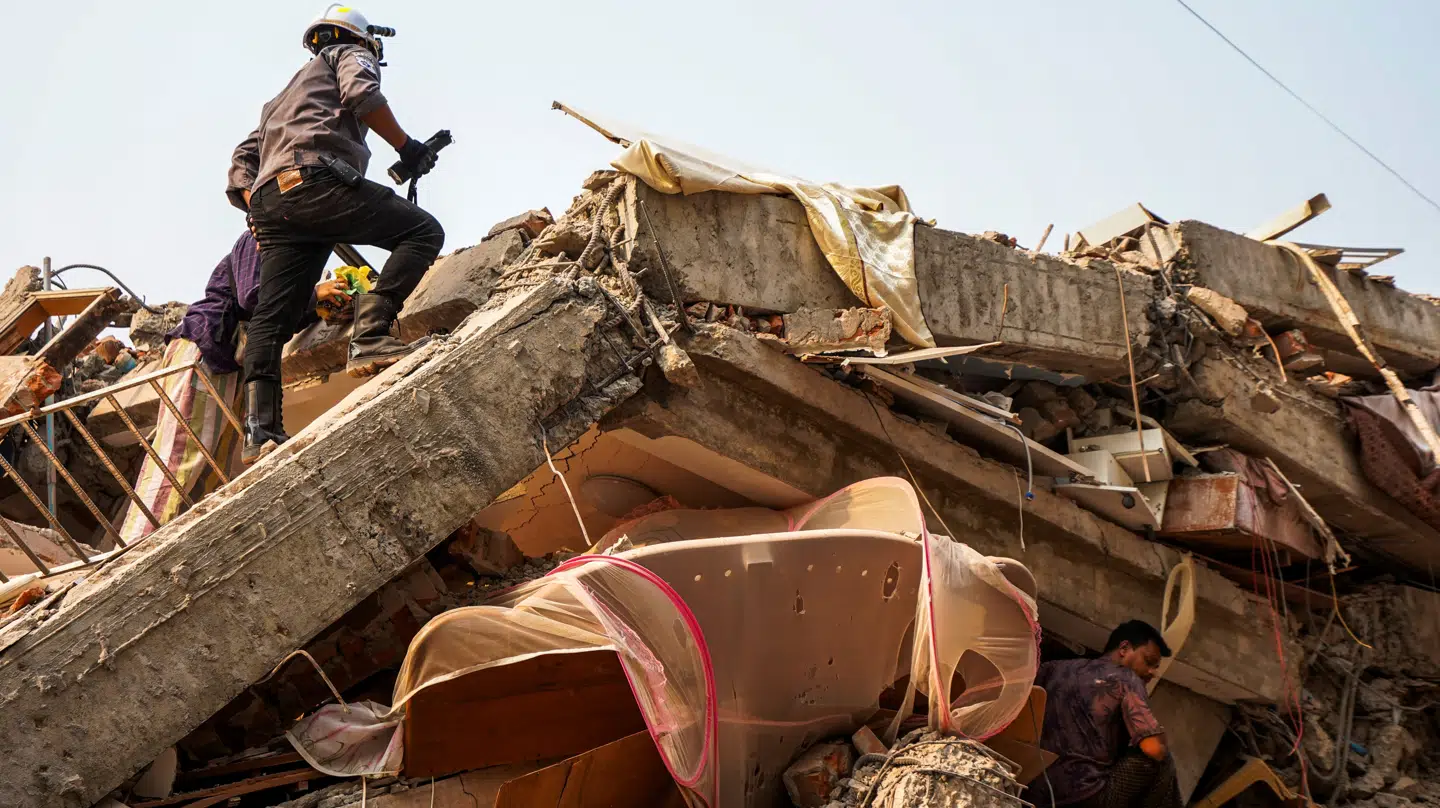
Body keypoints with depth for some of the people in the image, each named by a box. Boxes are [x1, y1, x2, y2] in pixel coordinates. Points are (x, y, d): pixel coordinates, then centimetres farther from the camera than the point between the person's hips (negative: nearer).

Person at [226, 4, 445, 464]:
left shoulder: (279, 101, 43)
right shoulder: (348, 55, 23)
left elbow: (242, 162, 32)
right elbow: (363, 94, -2)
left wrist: (260, 211, 21)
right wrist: (406, 146, 3)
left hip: (268, 203, 8)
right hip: (315, 178, -8)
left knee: (272, 318, 0)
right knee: (422, 231, -10)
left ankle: (260, 427, -12)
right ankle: (371, 337, -27)